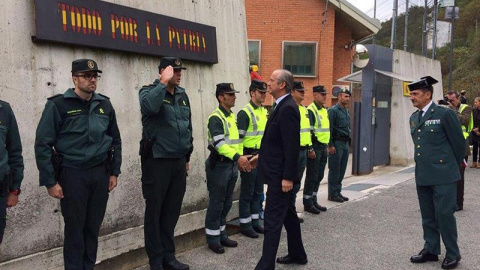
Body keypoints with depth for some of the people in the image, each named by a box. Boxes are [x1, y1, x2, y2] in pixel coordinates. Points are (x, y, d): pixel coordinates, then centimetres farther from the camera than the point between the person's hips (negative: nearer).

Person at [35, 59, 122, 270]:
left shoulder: (104, 104, 7)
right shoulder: (58, 105, -7)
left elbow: (115, 140, 14)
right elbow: (43, 144, -8)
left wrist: (114, 172, 10)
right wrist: (50, 181, -10)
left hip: (100, 173, 4)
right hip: (72, 173, -4)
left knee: (93, 227, 12)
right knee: (75, 228, 5)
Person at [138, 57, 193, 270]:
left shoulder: (182, 95, 12)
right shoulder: (149, 91, -6)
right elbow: (150, 106, -31)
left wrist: (187, 157, 19)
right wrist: (164, 82, -22)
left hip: (178, 161, 6)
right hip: (157, 160, -6)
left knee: (172, 210, 11)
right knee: (155, 210, 3)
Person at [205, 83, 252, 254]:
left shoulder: (231, 116, 15)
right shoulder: (215, 118, -14)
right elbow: (219, 144, -25)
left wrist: (240, 160, 13)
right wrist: (238, 157, -34)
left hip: (232, 164, 9)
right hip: (219, 165, -9)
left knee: (227, 203, 15)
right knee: (216, 203, 0)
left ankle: (222, 235, 26)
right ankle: (213, 239, 11)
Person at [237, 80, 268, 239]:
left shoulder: (264, 111, 13)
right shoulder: (245, 112, -12)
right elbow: (239, 137, -15)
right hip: (250, 157, -8)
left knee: (258, 192, 15)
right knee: (247, 193, 1)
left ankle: (255, 221, 26)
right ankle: (245, 225, 11)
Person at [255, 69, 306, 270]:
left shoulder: (287, 108, -18)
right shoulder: (282, 106, 12)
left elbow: (292, 146, -22)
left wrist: (288, 177, -22)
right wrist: (262, 156, 20)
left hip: (280, 174, -10)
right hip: (279, 173, 10)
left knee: (272, 220, -6)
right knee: (288, 215, 19)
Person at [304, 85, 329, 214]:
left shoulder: (324, 110, 16)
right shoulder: (311, 110, -13)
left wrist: (326, 145, 19)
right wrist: (310, 148, -21)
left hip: (323, 147, 9)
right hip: (315, 147, -9)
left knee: (319, 176, 14)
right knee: (312, 176, -2)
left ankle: (313, 200, 25)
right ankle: (307, 203, 7)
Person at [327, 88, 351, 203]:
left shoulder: (346, 111, 17)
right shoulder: (333, 110, -9)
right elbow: (329, 129, -14)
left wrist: (349, 143, 16)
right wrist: (330, 145, -18)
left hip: (345, 143, 8)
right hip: (337, 143, -8)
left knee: (342, 169, 11)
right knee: (334, 170, -2)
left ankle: (338, 192, 20)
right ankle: (332, 194, 5)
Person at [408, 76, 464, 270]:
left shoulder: (445, 114, -10)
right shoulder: (414, 118, 11)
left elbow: (459, 142, -4)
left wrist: (451, 166, 7)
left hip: (443, 175, -6)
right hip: (422, 175, 7)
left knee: (444, 214, -2)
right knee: (428, 216, 13)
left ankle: (452, 254, 15)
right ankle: (431, 250, 26)